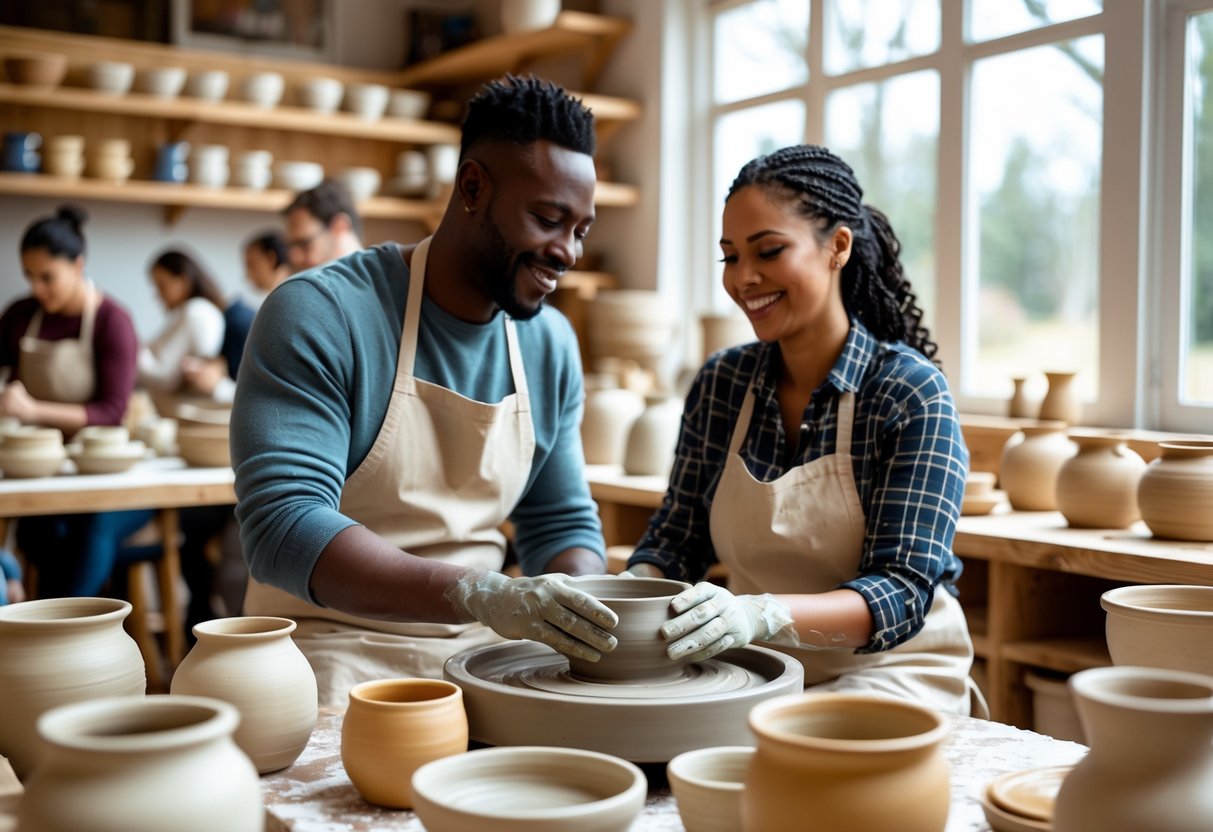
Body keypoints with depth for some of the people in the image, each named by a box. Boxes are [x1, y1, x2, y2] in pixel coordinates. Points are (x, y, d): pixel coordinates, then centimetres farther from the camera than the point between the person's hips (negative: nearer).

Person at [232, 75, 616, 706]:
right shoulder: (319, 315, -13)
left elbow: (562, 522, 12)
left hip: (477, 652, 6)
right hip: (333, 651, -6)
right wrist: (479, 594, -33)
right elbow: (283, 528, -22)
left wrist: (583, 608, -12)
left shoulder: (551, 345, 5)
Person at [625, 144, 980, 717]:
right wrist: (635, 586, -18)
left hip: (888, 669, -5)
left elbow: (901, 595, -19)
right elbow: (677, 535, 6)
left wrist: (762, 614, -37)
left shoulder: (911, 393, -14)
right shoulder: (720, 383, 1)